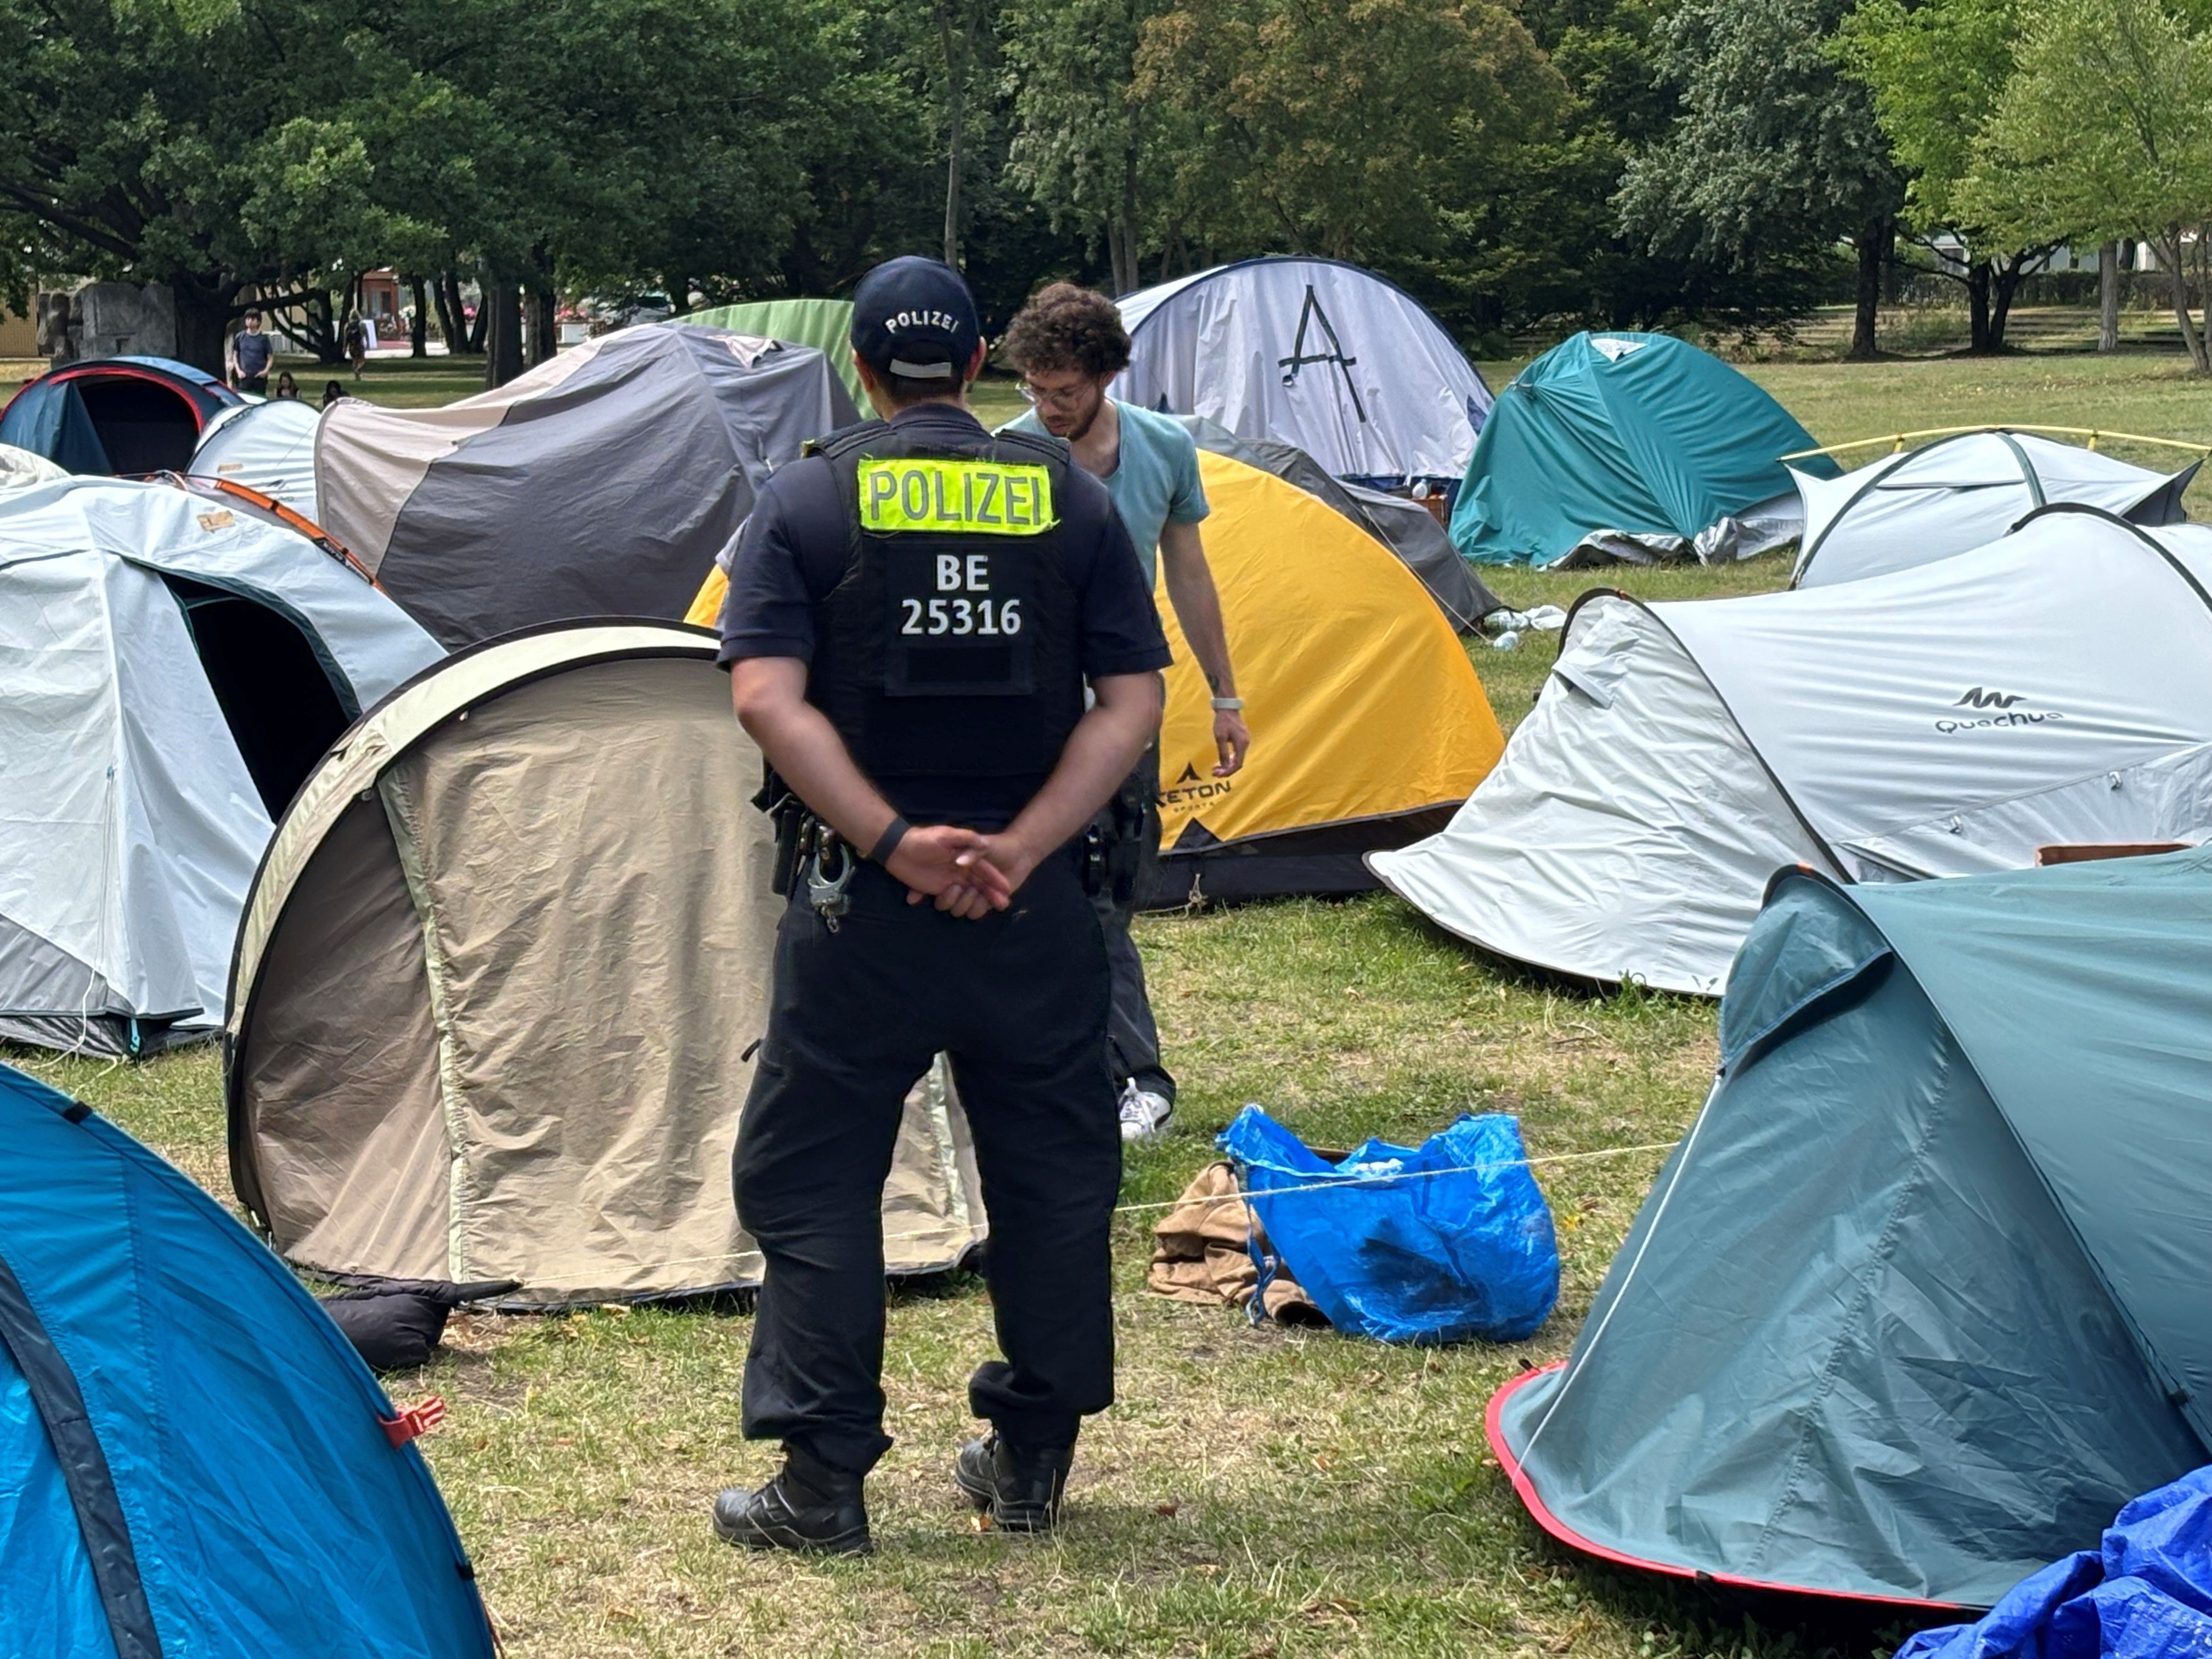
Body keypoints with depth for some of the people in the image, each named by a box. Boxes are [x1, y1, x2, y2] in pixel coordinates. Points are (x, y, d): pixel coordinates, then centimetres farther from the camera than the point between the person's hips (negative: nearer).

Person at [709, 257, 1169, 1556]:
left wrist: (893, 842, -13)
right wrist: (1019, 850, -9)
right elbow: (1132, 702, -2)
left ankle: (823, 1484, 8)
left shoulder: (807, 500, -1)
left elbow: (770, 697, -12)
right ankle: (1032, 1462, 22)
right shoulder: (1073, 499, 5)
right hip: (1036, 911, 2)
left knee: (812, 1180, 8)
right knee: (1053, 1175, 15)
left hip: (861, 908, -2)